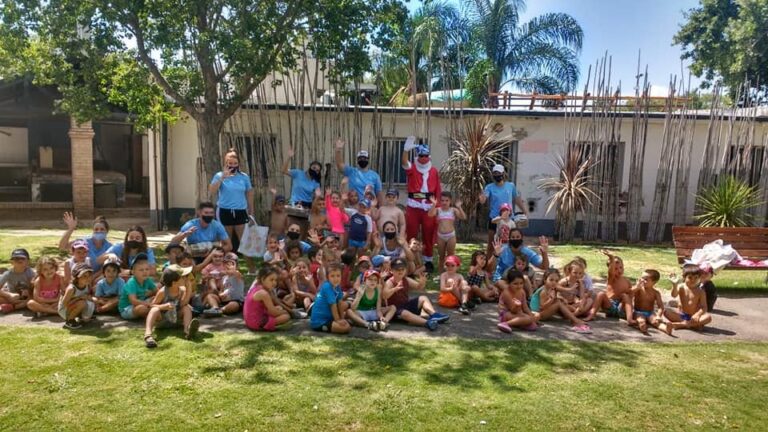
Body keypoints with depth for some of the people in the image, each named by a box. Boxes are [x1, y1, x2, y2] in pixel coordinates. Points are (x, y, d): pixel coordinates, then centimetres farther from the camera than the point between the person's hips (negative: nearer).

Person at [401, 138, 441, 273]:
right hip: (413, 207, -1)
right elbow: (404, 162, -22)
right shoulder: (412, 168, 2)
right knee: (411, 235, 4)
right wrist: (406, 149, -39)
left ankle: (428, 261, 18)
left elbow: (438, 191, 8)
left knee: (429, 236, 7)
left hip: (429, 208, 1)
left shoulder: (434, 171, 7)